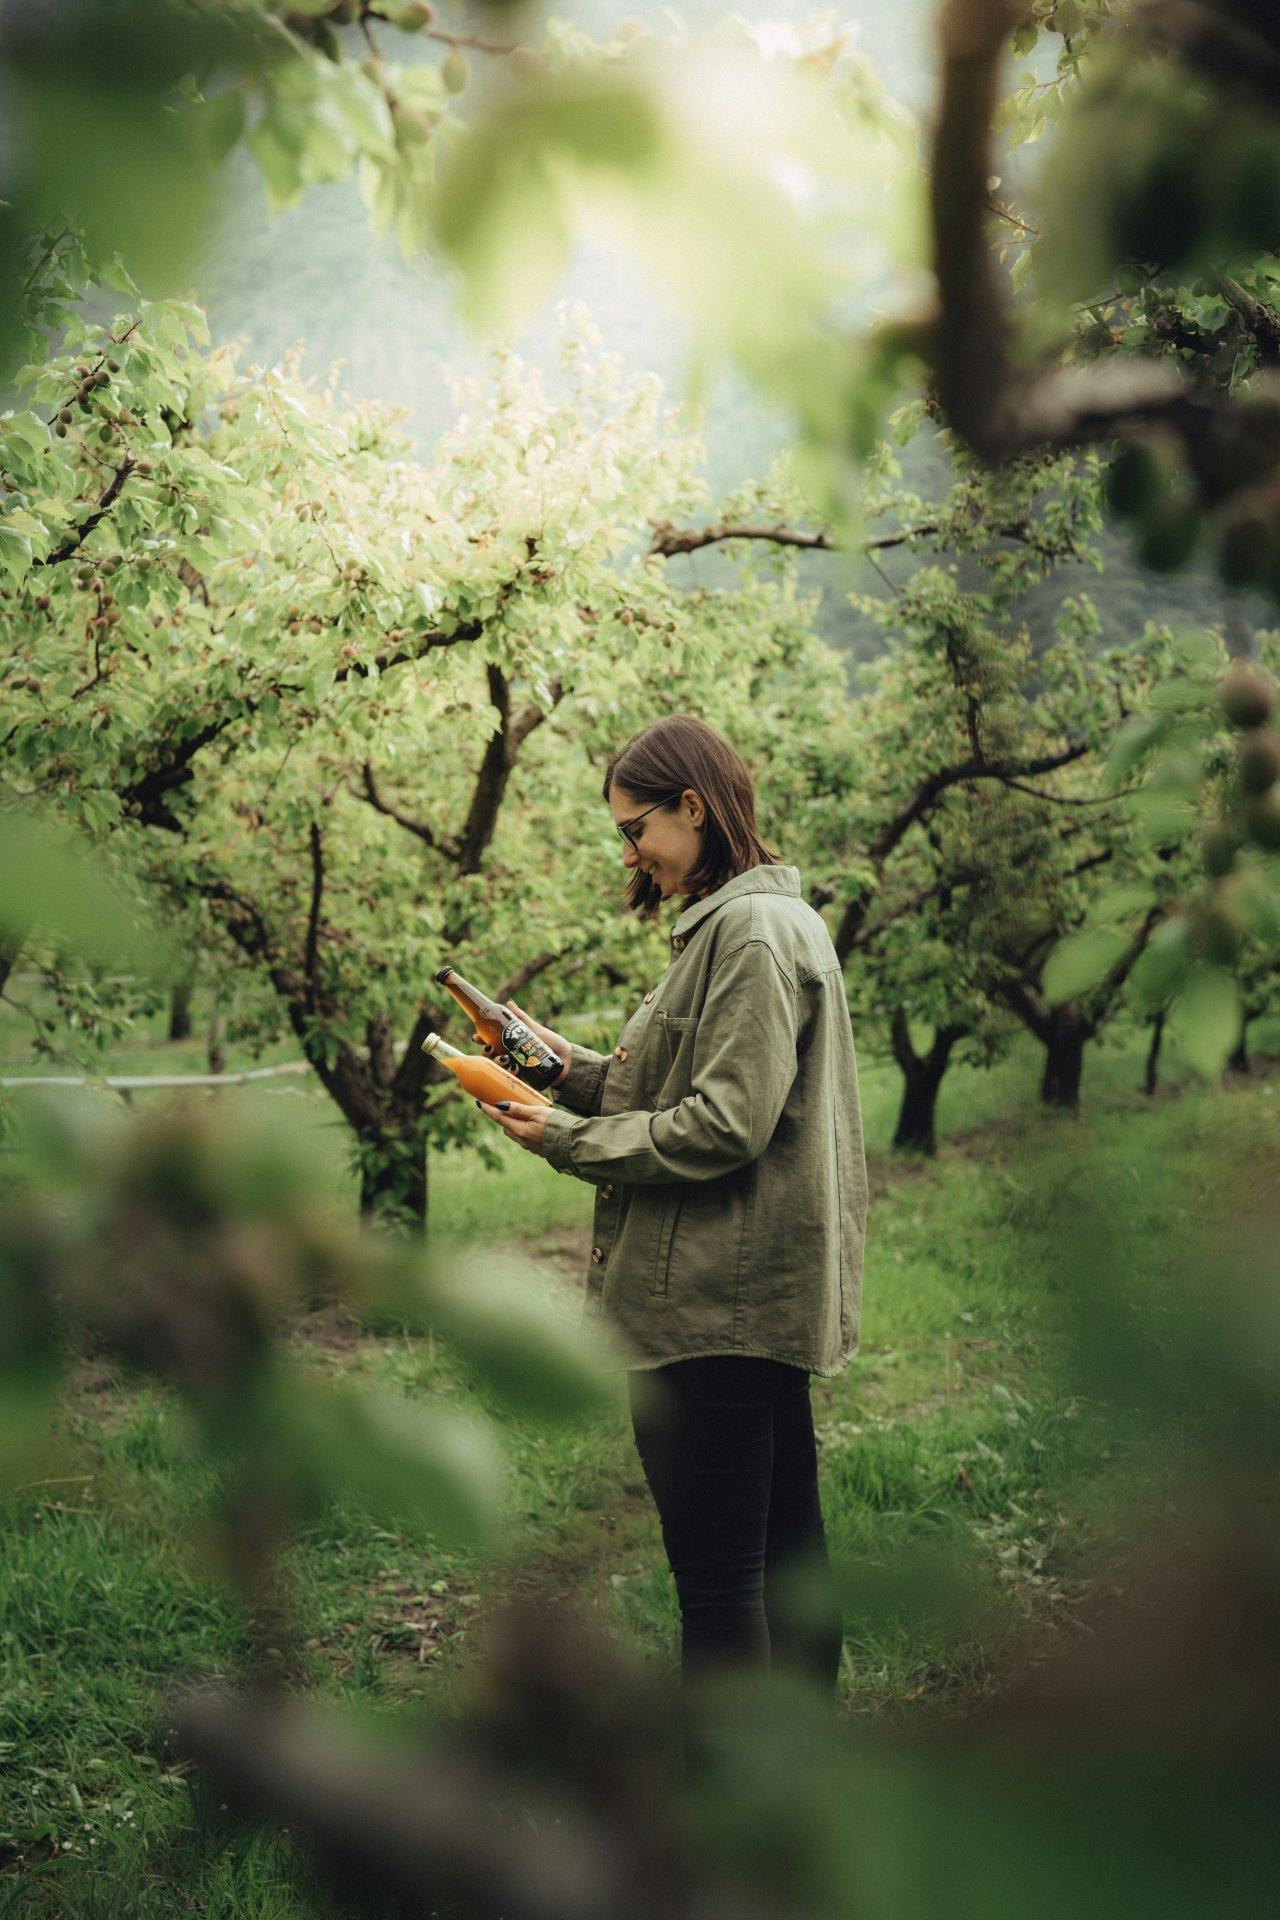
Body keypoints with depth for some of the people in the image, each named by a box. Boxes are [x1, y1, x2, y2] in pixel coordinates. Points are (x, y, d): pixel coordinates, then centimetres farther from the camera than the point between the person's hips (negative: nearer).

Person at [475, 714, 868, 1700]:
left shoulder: (751, 930, -15)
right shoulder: (754, 921, 17)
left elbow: (724, 1128, -21)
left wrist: (568, 1138, -12)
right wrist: (576, 1065, 8)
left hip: (714, 1310, -11)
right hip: (767, 1299, 11)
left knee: (717, 1580, -4)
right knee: (788, 1546, 17)